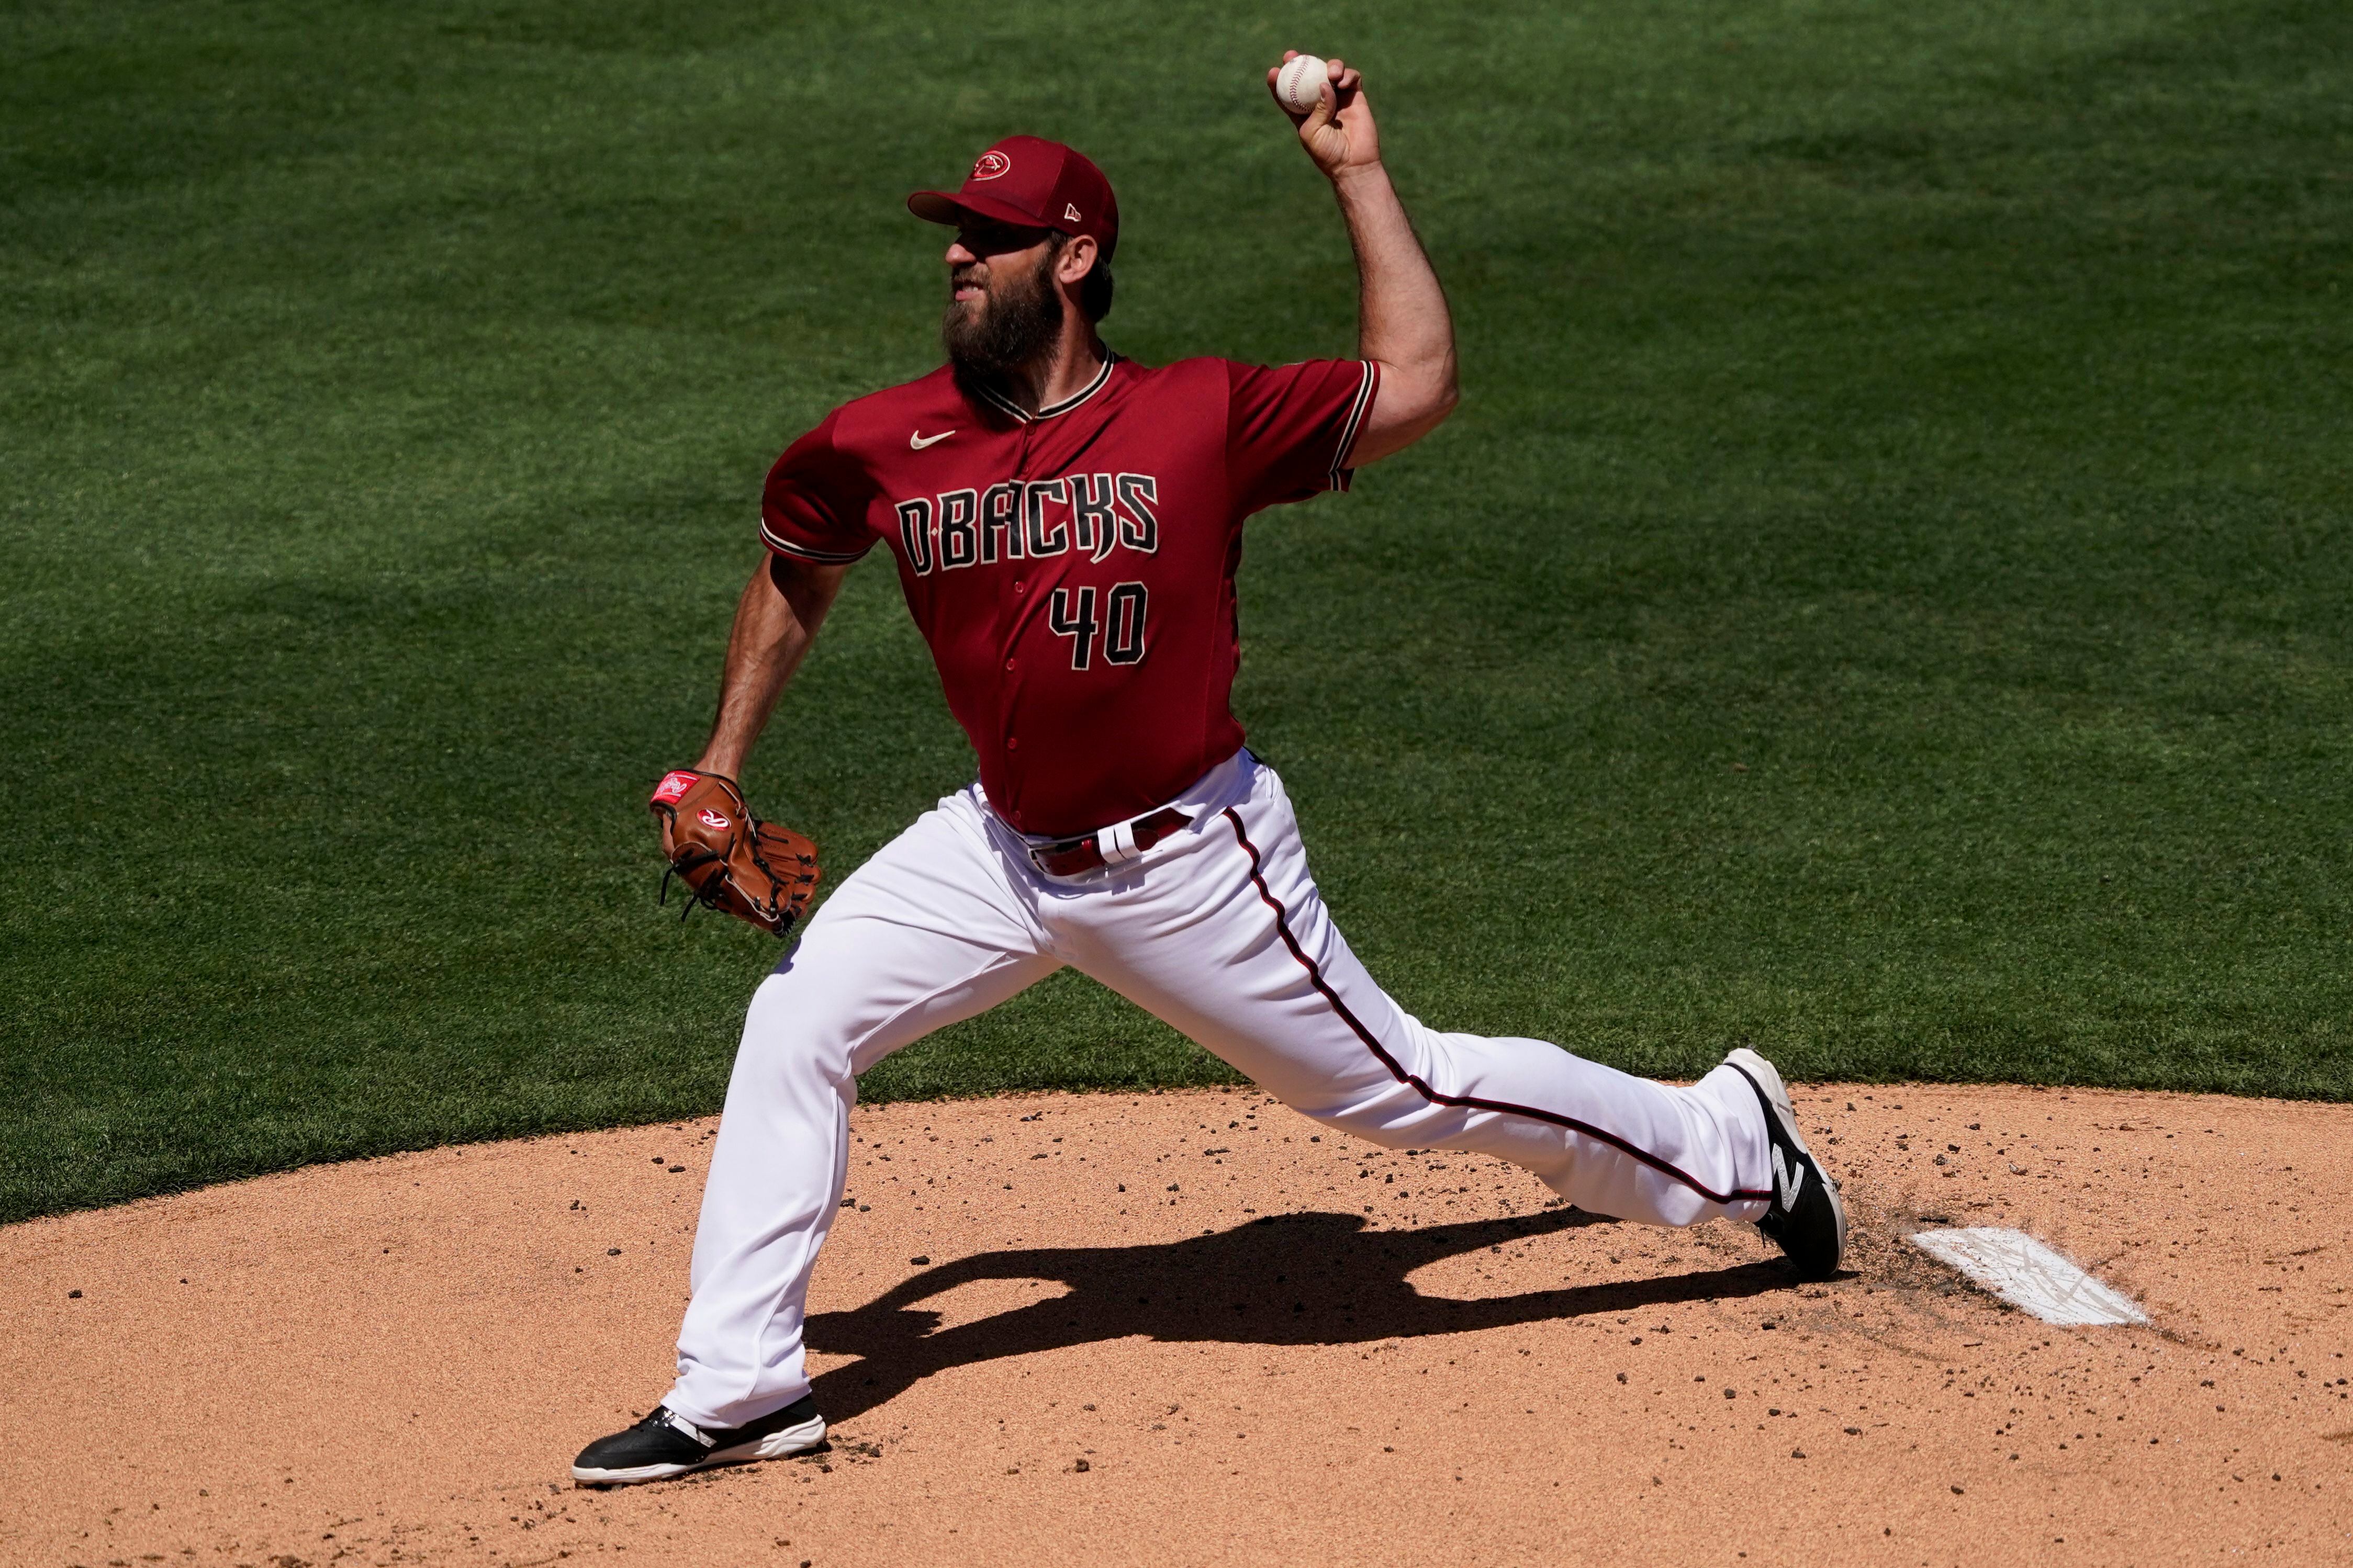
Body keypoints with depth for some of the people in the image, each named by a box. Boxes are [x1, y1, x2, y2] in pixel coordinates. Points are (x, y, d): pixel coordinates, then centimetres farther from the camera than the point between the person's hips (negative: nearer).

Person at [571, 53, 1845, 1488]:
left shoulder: (1202, 420, -14)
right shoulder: (883, 448, -5)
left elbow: (1418, 383, -18)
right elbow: (794, 574, 14)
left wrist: (1358, 173, -17)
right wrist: (720, 766, 9)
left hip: (1191, 868, -4)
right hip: (1002, 855, 4)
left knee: (1401, 1088, 4)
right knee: (795, 1023, -6)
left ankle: (1732, 1143, 25)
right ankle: (742, 1390, 2)